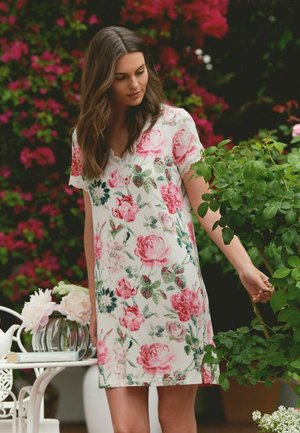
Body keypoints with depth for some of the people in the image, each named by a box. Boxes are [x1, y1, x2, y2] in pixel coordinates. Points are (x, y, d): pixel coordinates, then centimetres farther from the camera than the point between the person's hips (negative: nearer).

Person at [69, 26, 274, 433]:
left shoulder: (174, 123, -1)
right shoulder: (86, 138, 10)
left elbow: (203, 204, -3)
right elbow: (91, 222, 15)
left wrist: (245, 266, -15)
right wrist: (92, 301, 15)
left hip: (172, 290, -3)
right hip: (116, 297, 3)